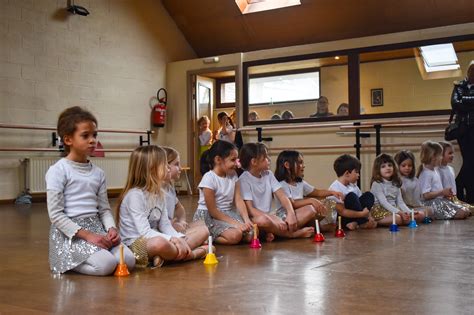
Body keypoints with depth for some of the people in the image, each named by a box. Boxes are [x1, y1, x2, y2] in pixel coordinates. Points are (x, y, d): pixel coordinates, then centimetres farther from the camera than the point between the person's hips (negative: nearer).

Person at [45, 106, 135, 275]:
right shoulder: (58, 170, -8)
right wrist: (86, 234, -18)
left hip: (96, 227, 6)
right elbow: (55, 214, -12)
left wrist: (111, 228, -8)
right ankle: (68, 263, 3)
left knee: (129, 261, -14)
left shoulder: (98, 173, 11)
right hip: (70, 232, -6)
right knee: (106, 265, -27)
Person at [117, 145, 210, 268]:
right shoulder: (135, 195, -16)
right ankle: (190, 254, -14)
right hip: (136, 244, -9)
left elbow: (165, 226, 5)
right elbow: (145, 232, -22)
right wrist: (172, 239, -30)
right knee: (159, 243, -44)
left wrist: (180, 239, -14)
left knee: (203, 232, 4)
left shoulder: (159, 193, 10)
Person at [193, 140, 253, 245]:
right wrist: (235, 223, -22)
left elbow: (239, 200, -2)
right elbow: (212, 210, -18)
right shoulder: (209, 178, -18)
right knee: (235, 235, -30)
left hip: (228, 213, 8)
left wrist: (246, 220, -18)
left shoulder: (233, 175, 4)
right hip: (209, 216, -8)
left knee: (250, 234, -12)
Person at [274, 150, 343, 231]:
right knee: (310, 209, -35)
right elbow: (292, 204, -24)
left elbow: (317, 192, 21)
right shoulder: (281, 184, -12)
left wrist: (332, 192, 3)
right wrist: (311, 200, -34)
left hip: (301, 218, 8)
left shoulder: (301, 183, 14)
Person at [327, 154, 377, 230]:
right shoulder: (335, 188, -20)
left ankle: (355, 223, -14)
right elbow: (342, 211, -24)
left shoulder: (352, 186, 7)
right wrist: (362, 214, -25)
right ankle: (363, 223, -12)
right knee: (351, 196, -28)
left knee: (368, 195, 3)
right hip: (339, 220, -9)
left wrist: (369, 217, -11)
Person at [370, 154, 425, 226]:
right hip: (380, 211, -7)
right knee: (397, 218, -39)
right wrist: (399, 212, -28)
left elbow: (400, 202, 8)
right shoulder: (376, 184, -9)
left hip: (394, 210, 8)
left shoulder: (395, 184, 13)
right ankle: (375, 222, -19)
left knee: (421, 215, -4)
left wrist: (410, 212, -10)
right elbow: (384, 203, -19)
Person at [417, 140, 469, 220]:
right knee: (461, 213, -21)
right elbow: (426, 195, -22)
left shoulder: (435, 170, 14)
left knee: (465, 211, -4)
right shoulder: (426, 174, -17)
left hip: (441, 200, 9)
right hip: (432, 203, -9)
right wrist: (442, 192, -16)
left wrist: (445, 193, 6)